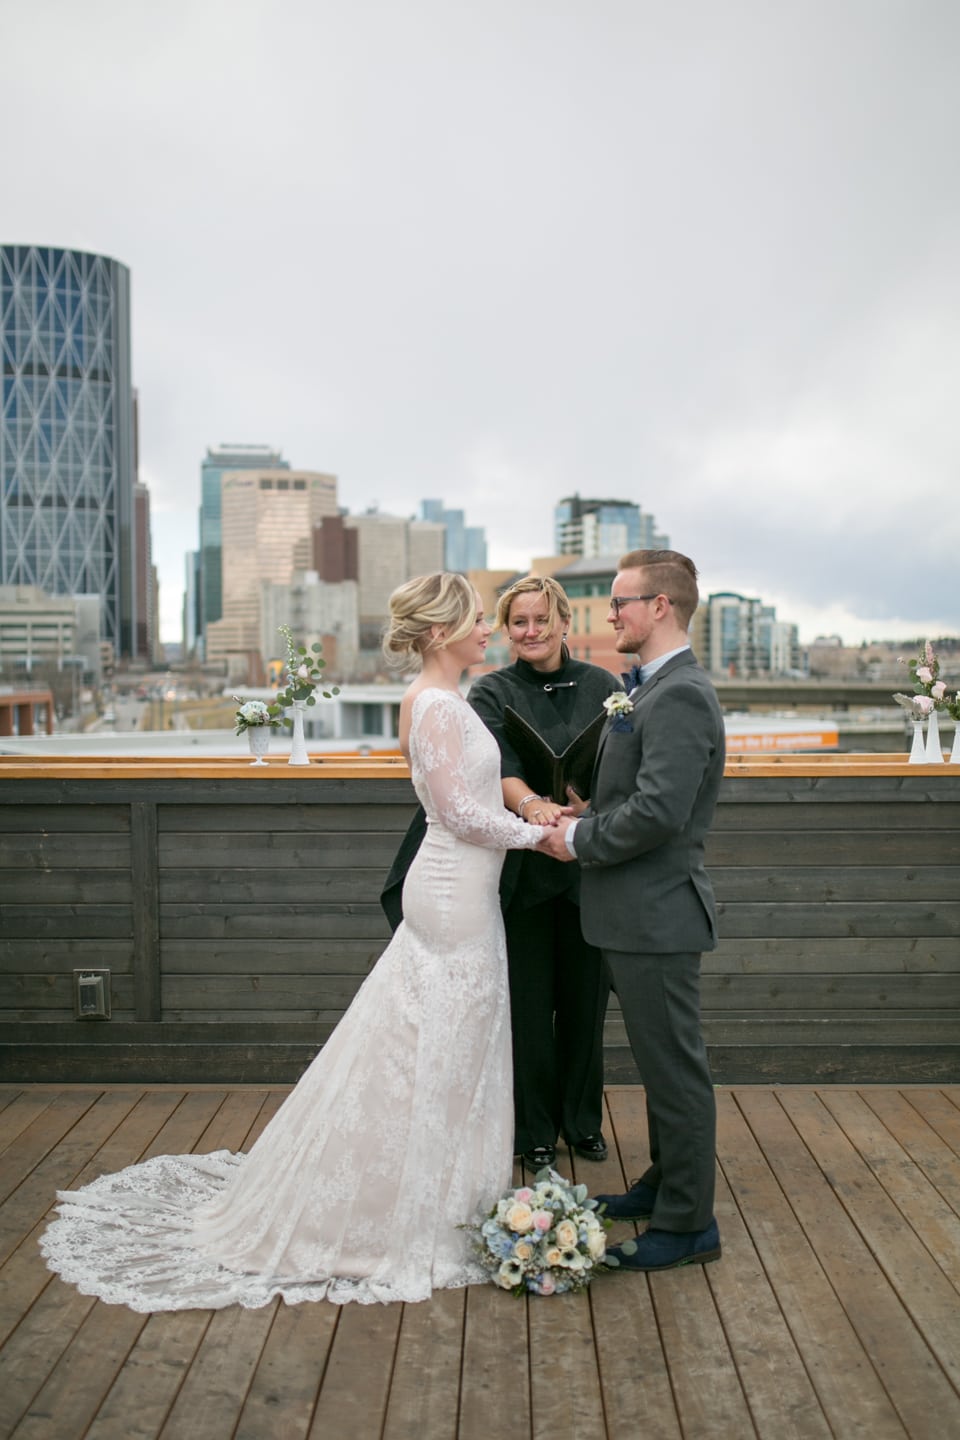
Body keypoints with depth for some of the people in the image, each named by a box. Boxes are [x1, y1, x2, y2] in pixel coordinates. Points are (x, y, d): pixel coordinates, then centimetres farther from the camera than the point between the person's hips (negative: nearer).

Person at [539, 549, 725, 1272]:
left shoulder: (680, 696, -20)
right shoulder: (652, 689, 13)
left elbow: (658, 812, -27)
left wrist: (580, 840, -14)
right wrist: (587, 818, 3)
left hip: (658, 912, -10)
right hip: (640, 912, 10)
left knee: (675, 1067, 2)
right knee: (661, 1060, 21)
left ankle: (688, 1223, 16)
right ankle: (667, 1183, 37)